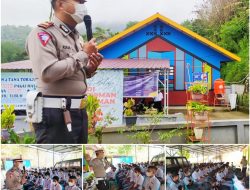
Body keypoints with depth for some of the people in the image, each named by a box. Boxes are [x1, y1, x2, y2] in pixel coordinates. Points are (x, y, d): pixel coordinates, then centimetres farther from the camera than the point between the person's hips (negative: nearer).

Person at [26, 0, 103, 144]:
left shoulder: (75, 36, 16)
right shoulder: (43, 33, -10)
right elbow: (48, 72, -25)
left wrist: (90, 69, 1)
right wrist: (83, 54, -14)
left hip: (79, 111, 9)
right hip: (55, 114, -9)